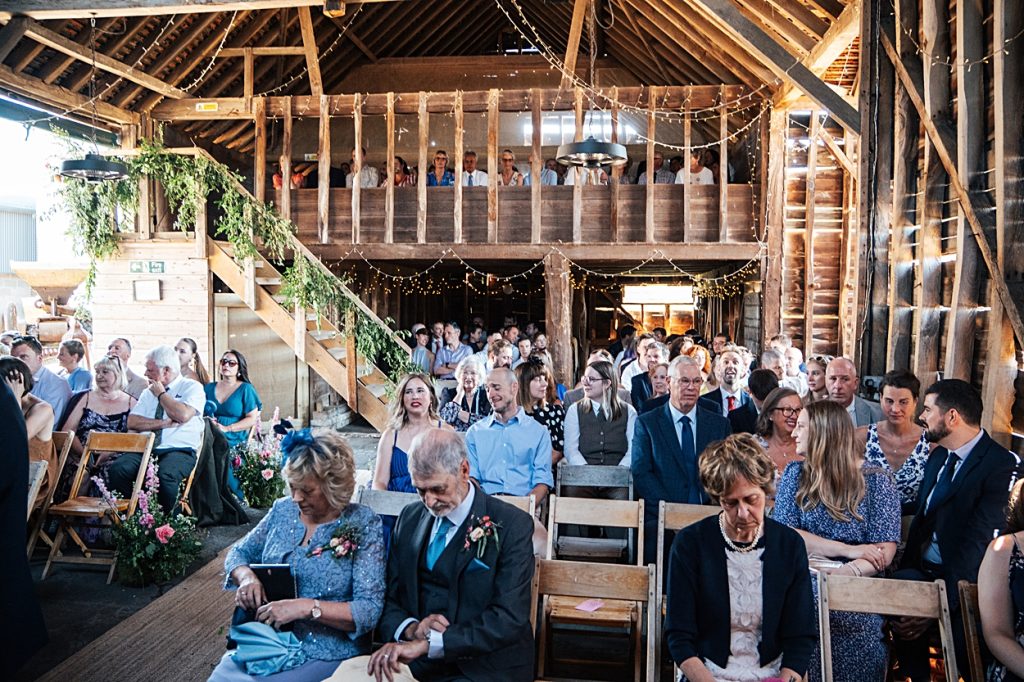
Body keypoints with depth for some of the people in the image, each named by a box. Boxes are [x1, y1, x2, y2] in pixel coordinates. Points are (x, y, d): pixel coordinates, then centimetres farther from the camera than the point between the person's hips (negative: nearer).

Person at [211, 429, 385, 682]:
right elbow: (238, 553, 15)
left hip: (325, 657, -4)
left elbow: (370, 611, -14)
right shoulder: (283, 509, 5)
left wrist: (306, 607, -25)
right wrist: (246, 577, -8)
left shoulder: (363, 525, -10)